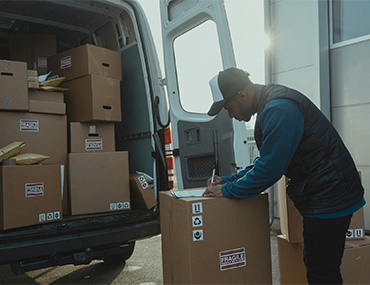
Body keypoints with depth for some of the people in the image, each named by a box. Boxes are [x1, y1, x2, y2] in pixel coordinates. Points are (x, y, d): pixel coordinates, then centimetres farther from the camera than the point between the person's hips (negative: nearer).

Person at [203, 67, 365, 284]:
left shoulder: (279, 110, -22)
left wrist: (227, 191, -13)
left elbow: (270, 169, -24)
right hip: (322, 195, 10)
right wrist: (228, 180, 9)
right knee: (316, 266, 19)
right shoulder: (270, 105, 12)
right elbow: (267, 160, 17)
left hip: (329, 197, -10)